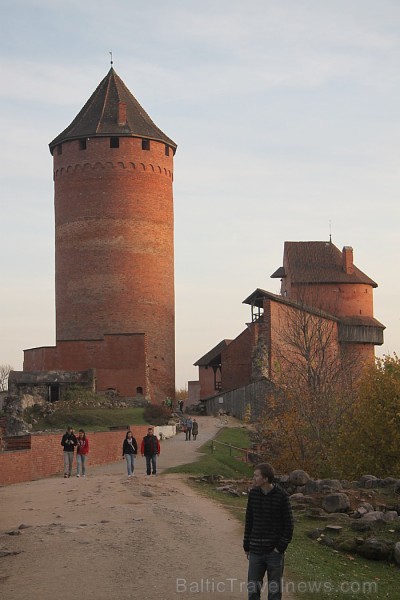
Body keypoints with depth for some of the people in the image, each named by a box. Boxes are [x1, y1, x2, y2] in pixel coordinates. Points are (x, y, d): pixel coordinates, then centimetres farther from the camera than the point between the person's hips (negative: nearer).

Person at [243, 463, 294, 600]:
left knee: (274, 589, 4)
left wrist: (280, 547, -11)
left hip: (274, 552, -3)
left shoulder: (282, 496, -10)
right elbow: (249, 521, 8)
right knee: (253, 589, 5)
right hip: (256, 552, 3)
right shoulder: (253, 493, 0)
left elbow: (288, 524, -6)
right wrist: (247, 546, 7)